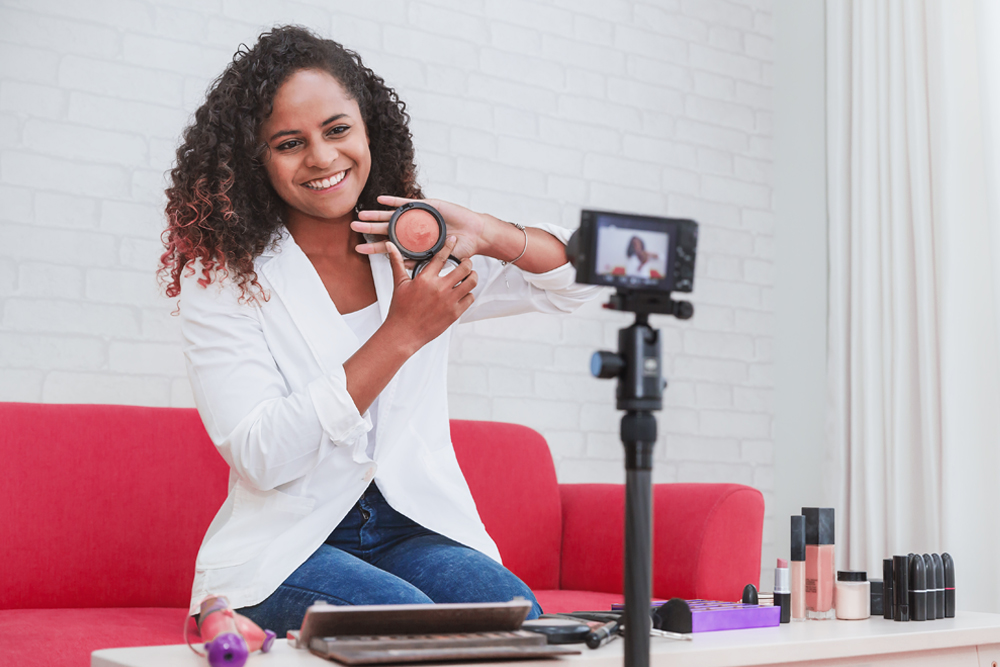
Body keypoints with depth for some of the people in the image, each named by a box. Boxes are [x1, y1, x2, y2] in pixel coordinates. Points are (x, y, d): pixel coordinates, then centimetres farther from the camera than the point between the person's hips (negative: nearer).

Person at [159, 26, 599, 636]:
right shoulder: (221, 276, -5)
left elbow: (579, 278, 3)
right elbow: (261, 458, -15)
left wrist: (485, 235, -17)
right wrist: (401, 334, -21)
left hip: (417, 531, 3)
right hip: (285, 546, -2)